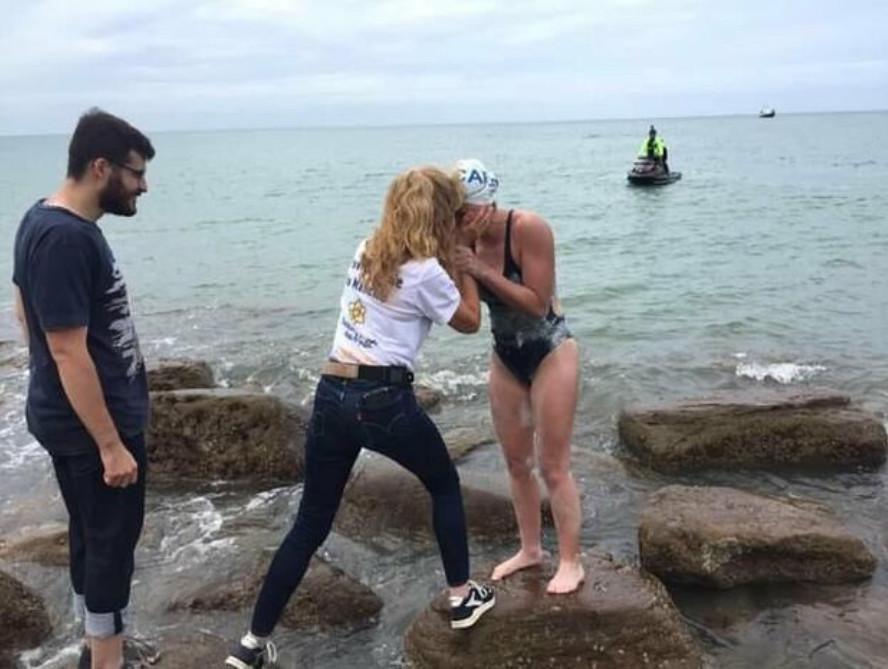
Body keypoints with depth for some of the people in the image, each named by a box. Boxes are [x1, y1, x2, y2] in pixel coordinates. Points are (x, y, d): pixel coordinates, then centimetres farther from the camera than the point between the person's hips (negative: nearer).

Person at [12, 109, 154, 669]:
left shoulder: (45, 219, 6)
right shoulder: (67, 238, -26)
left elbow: (27, 312, 17)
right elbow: (68, 352, -27)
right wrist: (112, 445, -22)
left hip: (70, 417, 10)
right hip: (93, 423, -10)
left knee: (91, 533, 20)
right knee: (112, 539, 4)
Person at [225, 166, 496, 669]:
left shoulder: (366, 251, 12)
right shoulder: (426, 272, -7)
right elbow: (470, 321, 9)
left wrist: (450, 261, 27)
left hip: (332, 393, 6)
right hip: (385, 399, -6)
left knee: (312, 522, 14)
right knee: (446, 484, 22)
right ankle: (464, 596, 30)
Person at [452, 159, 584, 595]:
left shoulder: (528, 228, -24)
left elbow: (537, 303, -25)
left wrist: (481, 270, -32)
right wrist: (455, 252, -28)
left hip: (550, 354, -6)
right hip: (505, 358, 6)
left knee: (553, 467, -1)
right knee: (516, 463, 15)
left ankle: (571, 562, 13)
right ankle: (530, 549, 31)